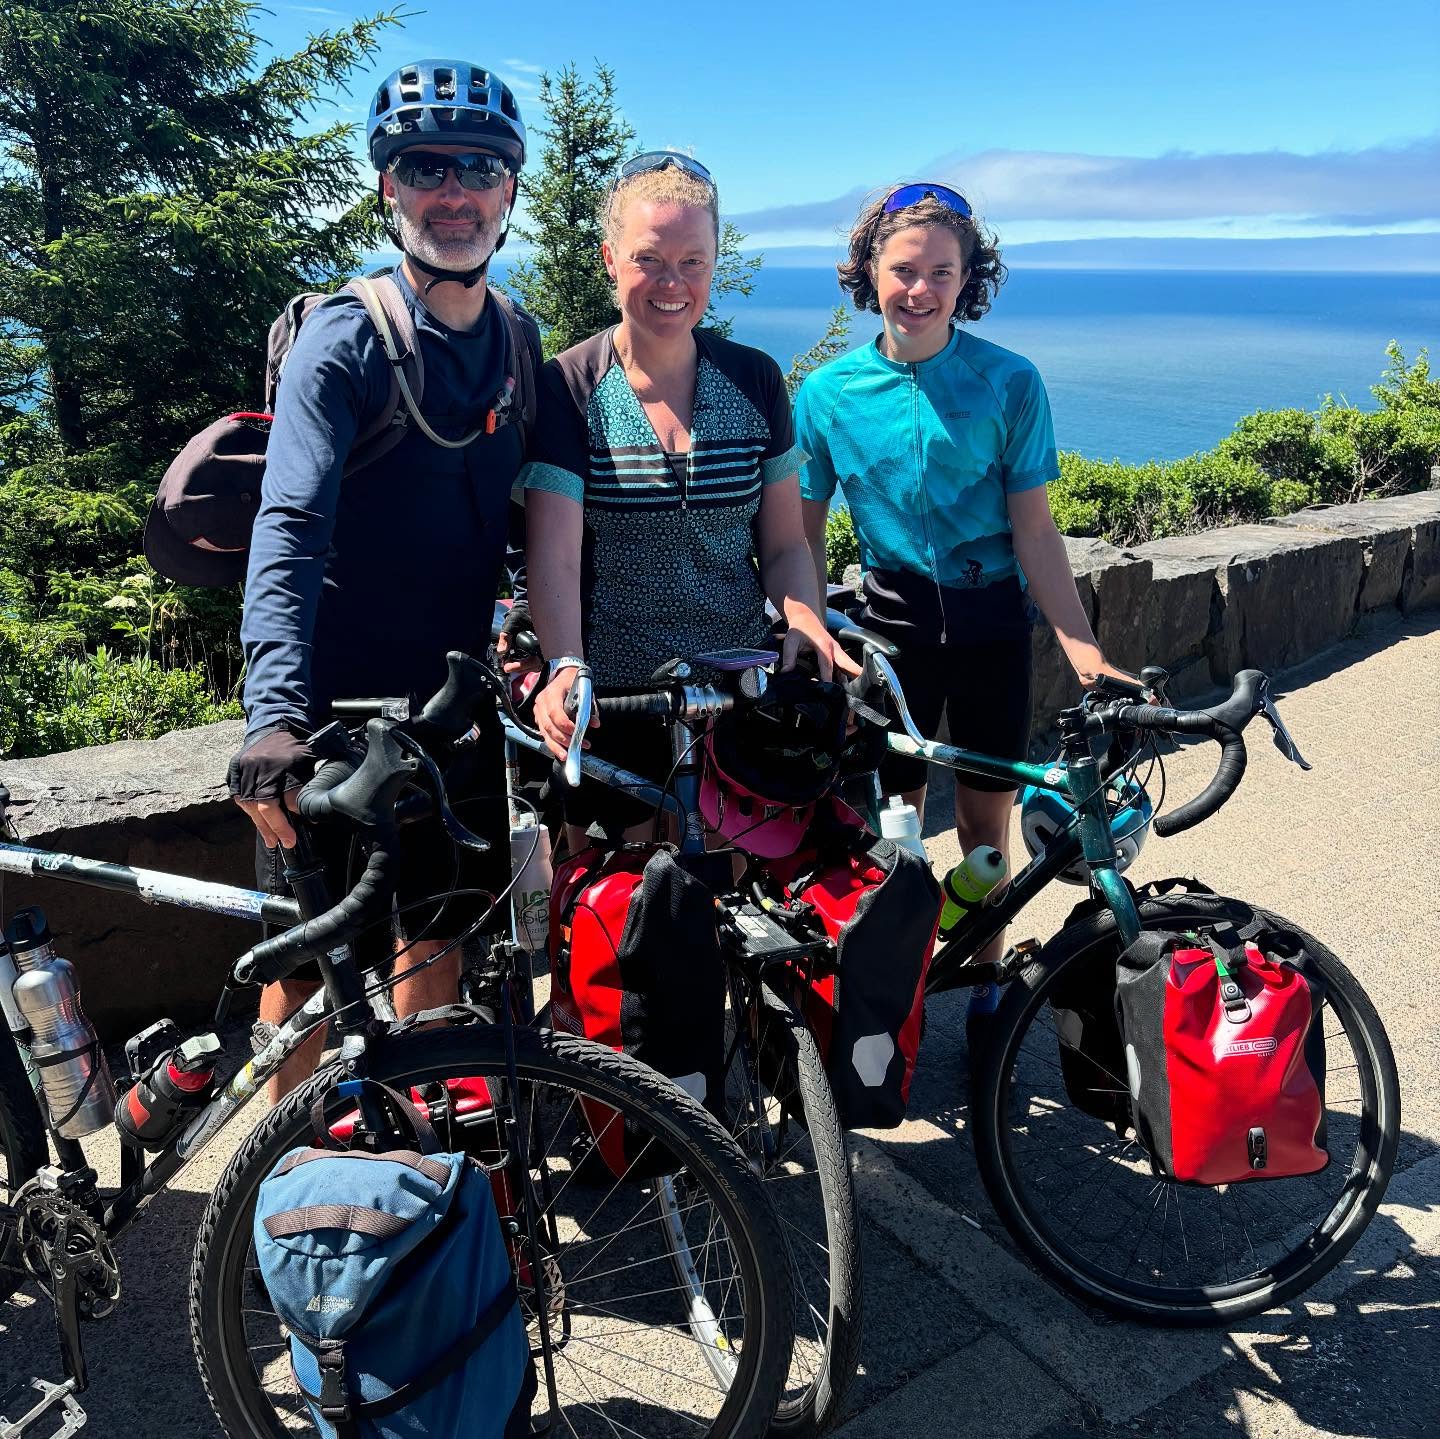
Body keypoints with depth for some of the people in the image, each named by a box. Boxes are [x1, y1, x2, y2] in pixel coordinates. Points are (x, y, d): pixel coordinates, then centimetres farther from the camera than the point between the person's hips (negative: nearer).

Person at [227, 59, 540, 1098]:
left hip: (454, 696, 5)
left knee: (442, 927, 15)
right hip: (339, 703, -5)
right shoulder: (345, 339, -11)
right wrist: (275, 718, -35)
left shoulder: (518, 342, 7)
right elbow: (290, 532, -23)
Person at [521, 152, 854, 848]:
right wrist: (565, 669, -32)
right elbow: (555, 557, -15)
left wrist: (805, 620, -13)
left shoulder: (754, 379, 4)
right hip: (611, 699, -2)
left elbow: (783, 543, 7)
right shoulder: (567, 388, -5)